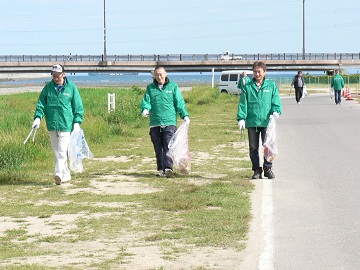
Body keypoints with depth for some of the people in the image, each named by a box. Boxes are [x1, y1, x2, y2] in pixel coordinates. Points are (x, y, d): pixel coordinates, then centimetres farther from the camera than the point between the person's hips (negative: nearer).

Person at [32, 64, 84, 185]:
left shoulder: (71, 87, -1)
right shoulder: (48, 87, 5)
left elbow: (78, 106, 3)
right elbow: (41, 103, 8)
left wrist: (77, 122, -4)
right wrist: (38, 117, -7)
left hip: (66, 124, -4)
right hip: (52, 125, 4)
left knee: (62, 151, -12)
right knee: (56, 152, 11)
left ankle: (59, 173, -18)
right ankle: (66, 174, 22)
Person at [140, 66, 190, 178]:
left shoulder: (173, 86, 9)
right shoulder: (150, 88, 14)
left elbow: (179, 102, 6)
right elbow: (146, 101, 6)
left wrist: (185, 115, -5)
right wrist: (145, 109, -16)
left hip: (169, 122, -3)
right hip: (155, 123, 3)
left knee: (168, 147, -12)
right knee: (158, 148, 6)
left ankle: (168, 168, -19)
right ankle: (160, 170, 12)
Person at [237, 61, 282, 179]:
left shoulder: (271, 86, 6)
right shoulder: (247, 87, 7)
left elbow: (276, 102, 6)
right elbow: (243, 104, 4)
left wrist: (276, 112, -13)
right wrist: (241, 118, -7)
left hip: (266, 122, -1)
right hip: (252, 122, 1)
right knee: (253, 147, 6)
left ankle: (268, 168, 10)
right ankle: (257, 170, 14)